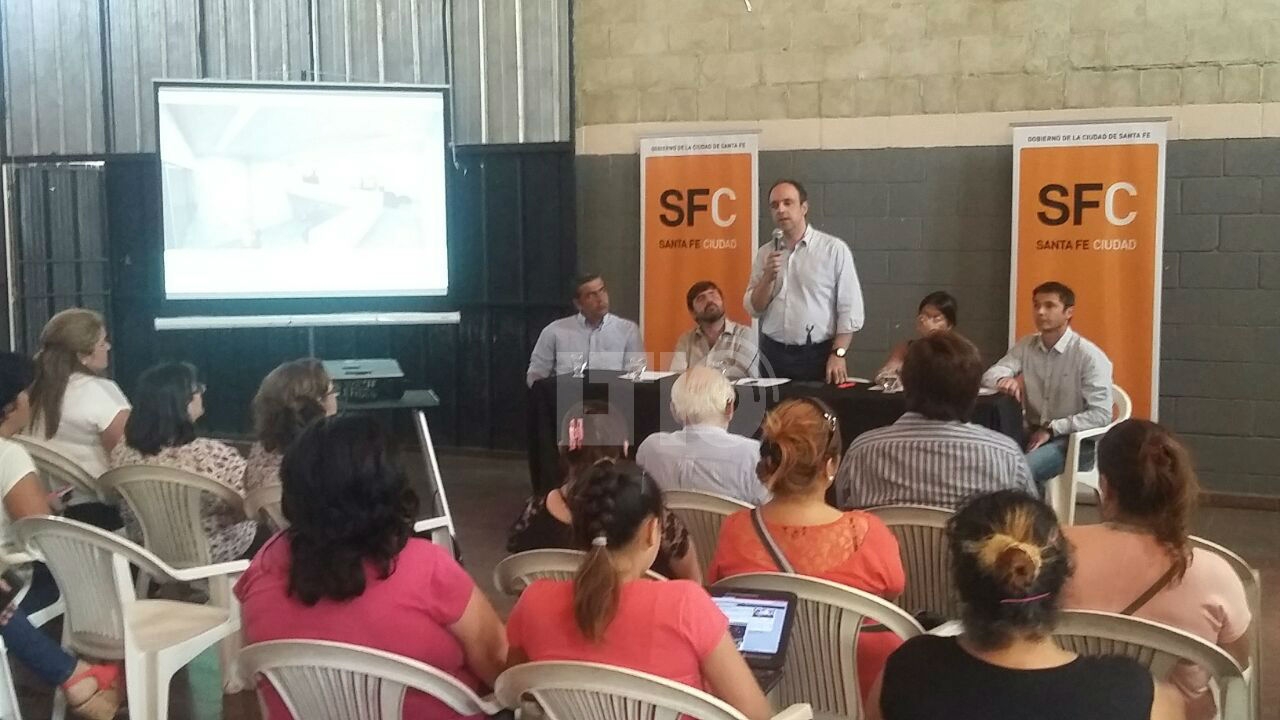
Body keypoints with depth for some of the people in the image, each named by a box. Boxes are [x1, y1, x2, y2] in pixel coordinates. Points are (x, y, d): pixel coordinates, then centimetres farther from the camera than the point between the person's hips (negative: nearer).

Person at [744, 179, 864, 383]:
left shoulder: (834, 249, -3)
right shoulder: (765, 254, 10)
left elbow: (850, 308, -5)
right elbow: (754, 309, 9)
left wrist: (838, 354, -11)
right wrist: (768, 277, -7)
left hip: (818, 355, -3)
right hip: (773, 355, 3)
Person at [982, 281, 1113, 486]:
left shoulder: (1089, 355, -10)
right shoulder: (1026, 346, 7)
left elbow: (1101, 415, -14)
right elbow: (990, 375, -2)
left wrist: (1052, 429, -17)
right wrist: (1003, 380, -26)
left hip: (1076, 441, -5)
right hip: (1034, 434, 5)